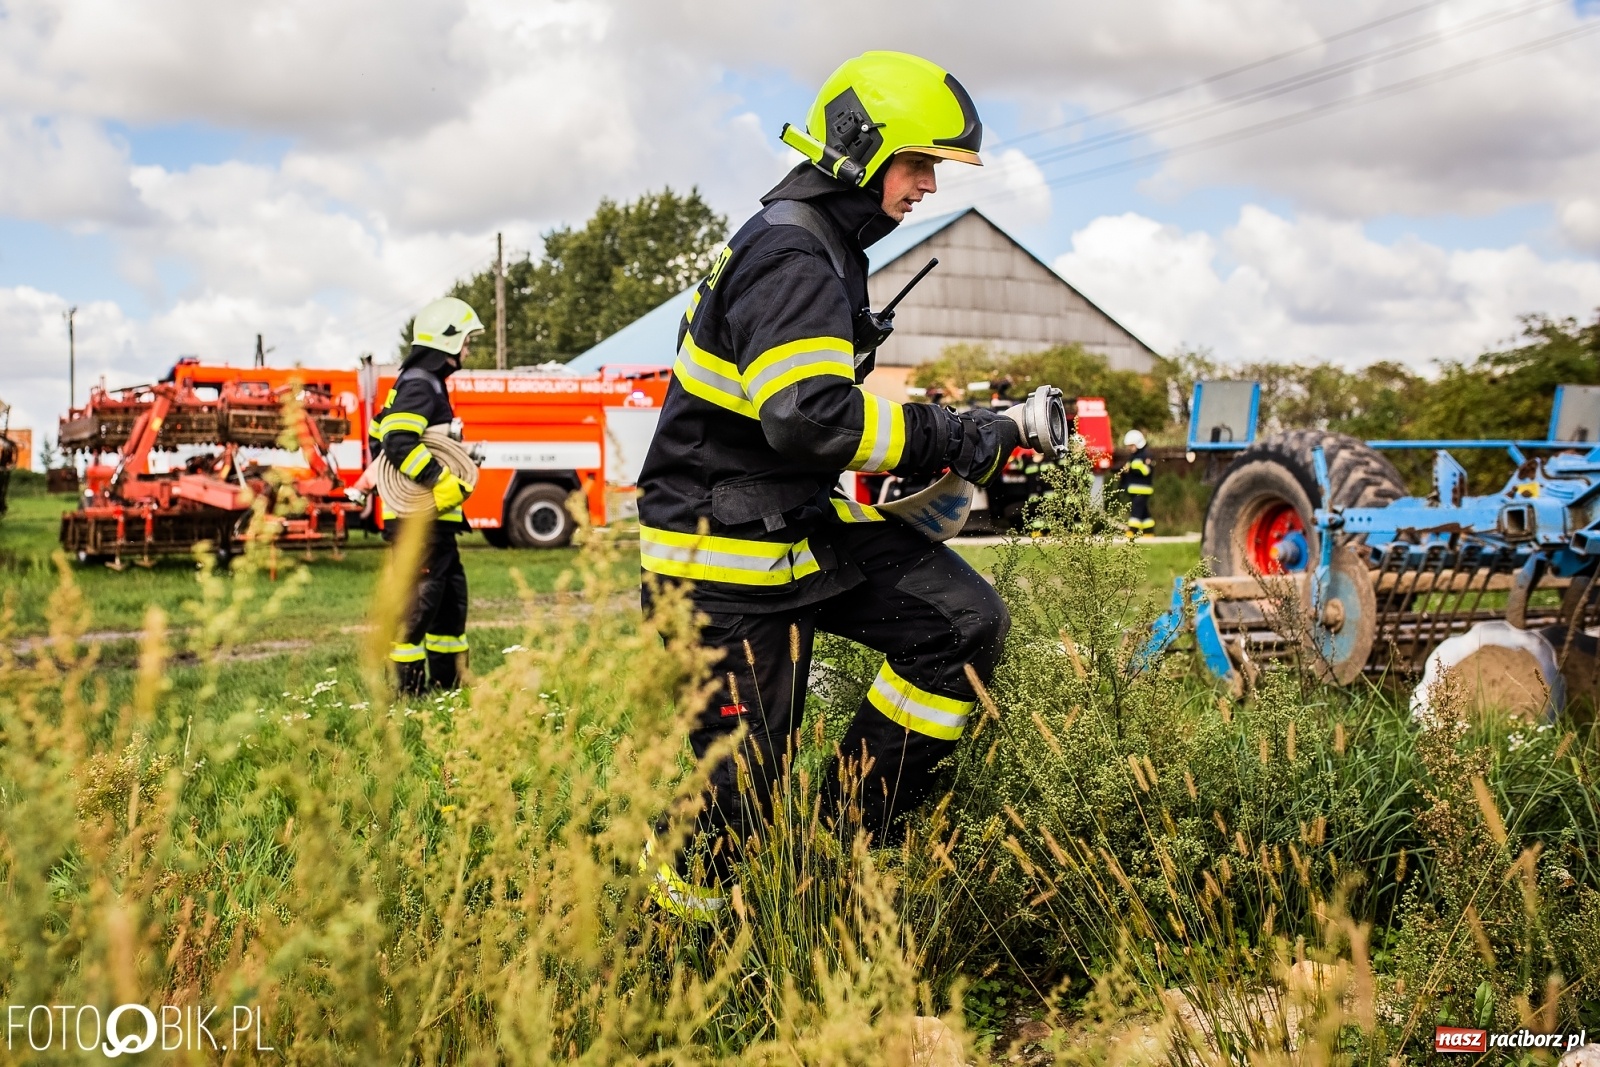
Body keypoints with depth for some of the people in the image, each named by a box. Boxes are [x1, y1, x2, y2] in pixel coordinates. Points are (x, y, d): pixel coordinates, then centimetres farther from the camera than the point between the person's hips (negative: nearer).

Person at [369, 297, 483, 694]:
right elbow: (400, 443, -26)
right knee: (420, 597, -7)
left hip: (435, 516, 11)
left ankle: (447, 680, 23)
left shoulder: (428, 383, 18)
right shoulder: (419, 385, -13)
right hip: (420, 516, -11)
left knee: (452, 593, 15)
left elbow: (380, 436, 24)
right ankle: (408, 686, -1)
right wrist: (446, 483, -24)